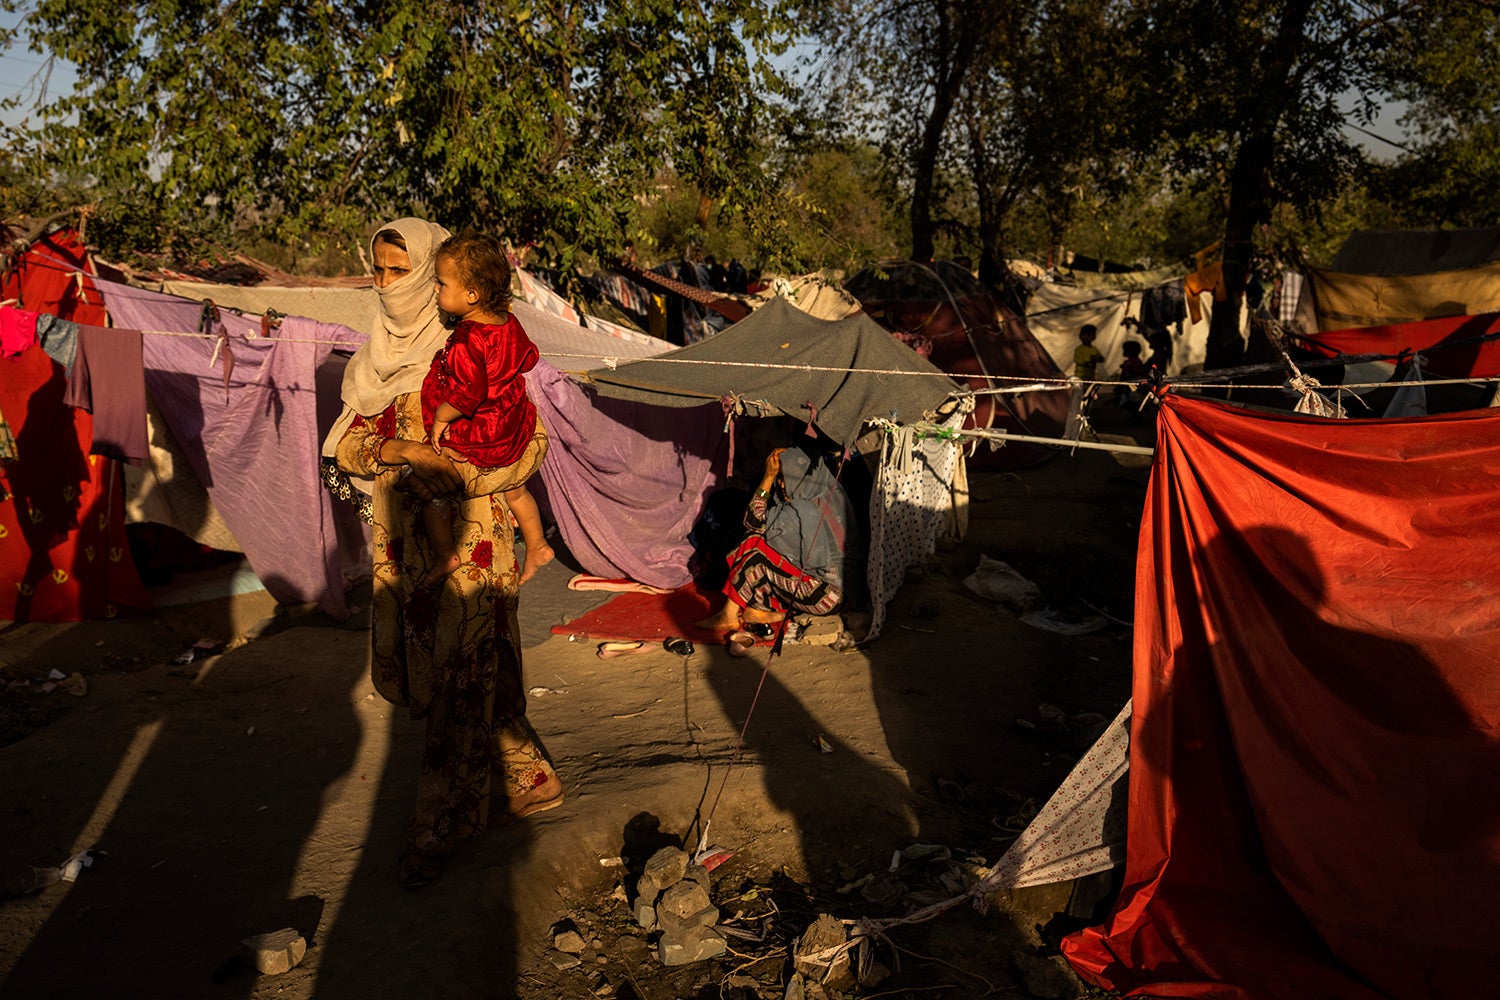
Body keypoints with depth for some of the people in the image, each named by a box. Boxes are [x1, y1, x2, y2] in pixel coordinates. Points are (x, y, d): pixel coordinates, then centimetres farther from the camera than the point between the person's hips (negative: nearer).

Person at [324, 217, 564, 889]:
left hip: (466, 537, -6)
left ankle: (440, 829, 15)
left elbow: (529, 443, -15)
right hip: (403, 537, 6)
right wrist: (400, 449, -15)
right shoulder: (383, 351, 10)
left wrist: (453, 472, -24)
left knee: (456, 680, 0)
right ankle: (528, 783, 31)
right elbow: (349, 443, 6)